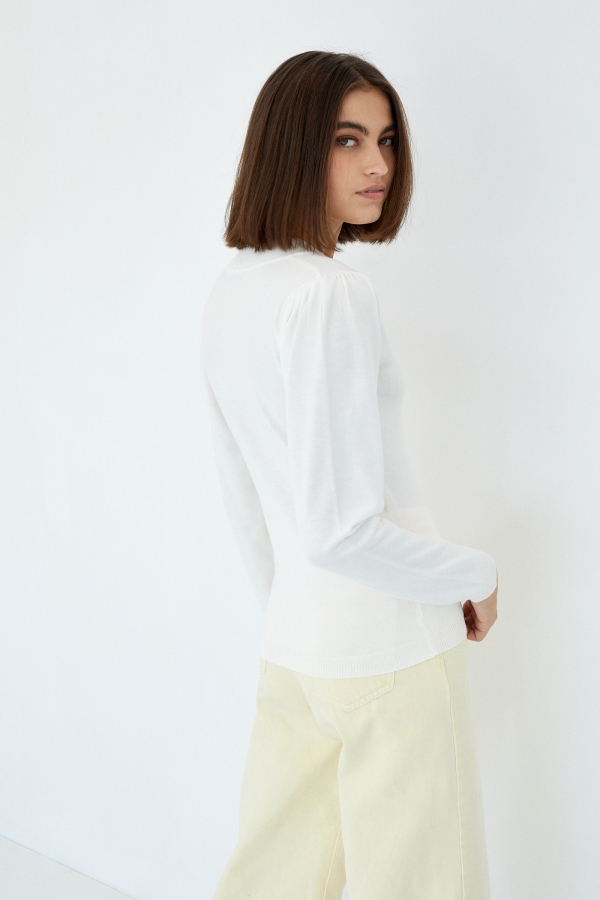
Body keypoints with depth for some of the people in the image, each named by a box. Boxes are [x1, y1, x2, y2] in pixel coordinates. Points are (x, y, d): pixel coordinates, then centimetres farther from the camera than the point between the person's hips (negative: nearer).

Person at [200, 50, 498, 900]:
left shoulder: (229, 294, 6)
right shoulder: (329, 295, -20)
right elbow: (341, 530, -23)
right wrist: (476, 578, -7)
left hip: (290, 652, 8)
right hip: (391, 655, -8)